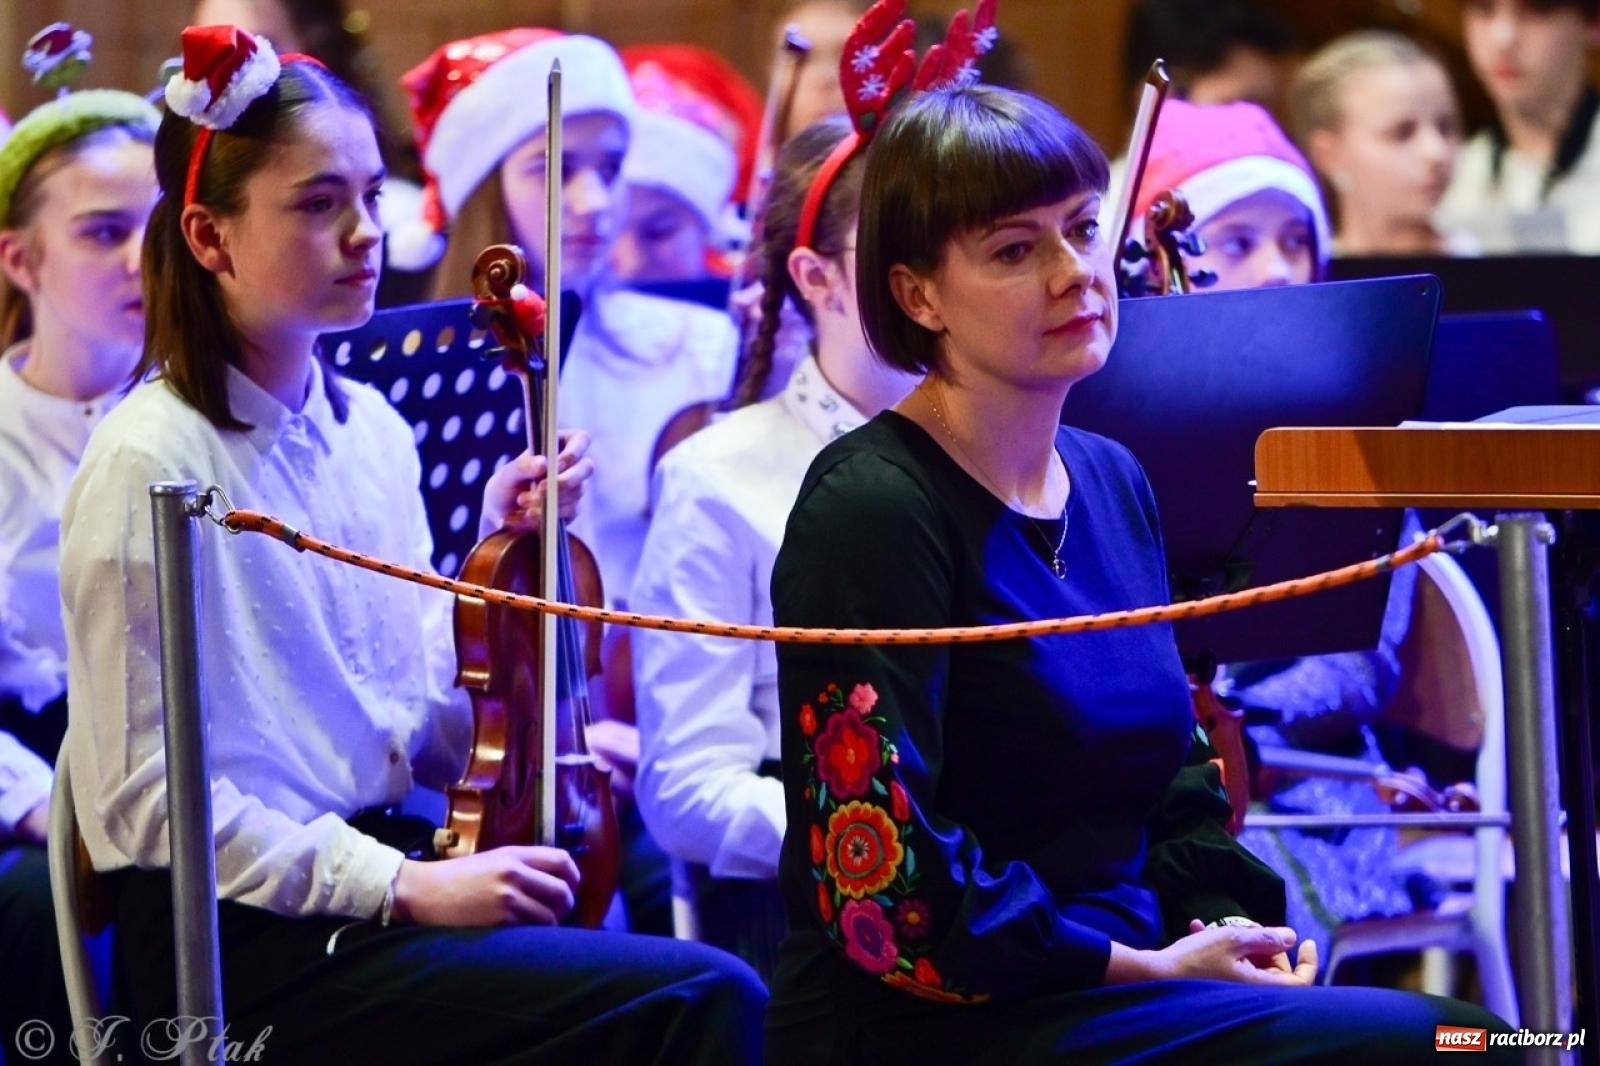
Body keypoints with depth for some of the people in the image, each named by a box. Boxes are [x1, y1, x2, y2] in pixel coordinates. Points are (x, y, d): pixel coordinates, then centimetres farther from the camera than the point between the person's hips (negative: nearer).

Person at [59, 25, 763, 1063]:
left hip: (378, 879, 7)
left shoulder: (374, 432, 11)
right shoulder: (152, 464, -11)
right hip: (251, 941, -7)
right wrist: (402, 887, -18)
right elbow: (142, 802, -13)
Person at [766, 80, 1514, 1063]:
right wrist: (1149, 970, -13)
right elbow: (889, 889, -18)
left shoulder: (1111, 483, 12)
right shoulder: (873, 511, -13)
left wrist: (1223, 924, -1)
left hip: (1118, 984, 8)